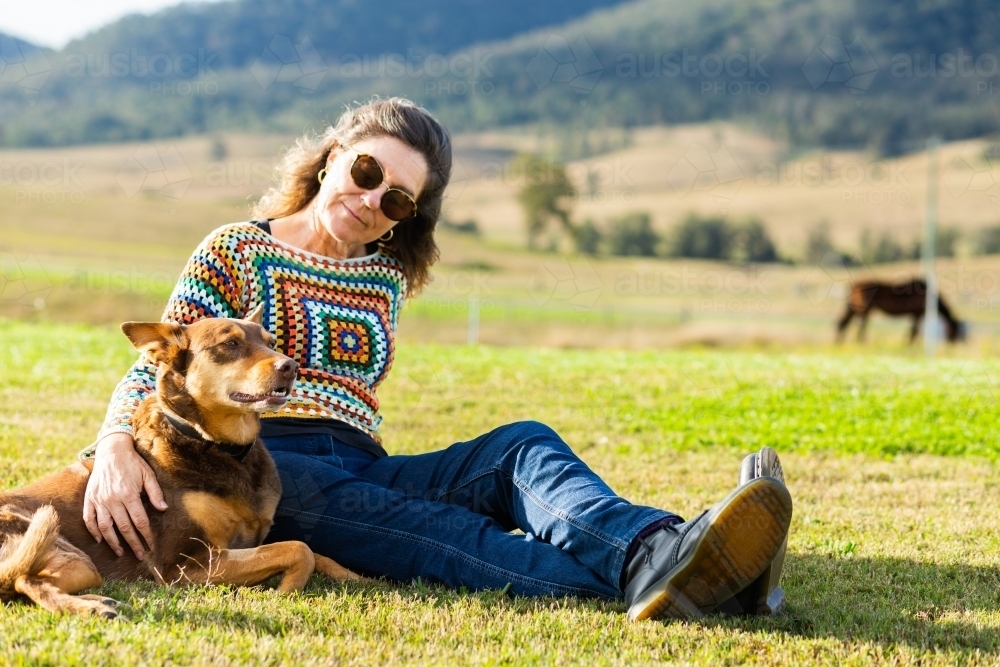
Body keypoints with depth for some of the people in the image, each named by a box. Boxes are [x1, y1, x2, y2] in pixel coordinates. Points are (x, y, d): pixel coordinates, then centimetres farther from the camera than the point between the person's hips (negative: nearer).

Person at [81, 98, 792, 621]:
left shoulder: (385, 281, 21)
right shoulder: (238, 251, 10)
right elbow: (158, 367, 0)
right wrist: (116, 449, -19)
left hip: (359, 466, 4)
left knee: (522, 446, -24)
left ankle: (657, 553, -60)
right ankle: (622, 572, -62)